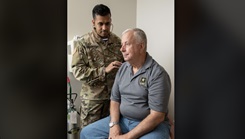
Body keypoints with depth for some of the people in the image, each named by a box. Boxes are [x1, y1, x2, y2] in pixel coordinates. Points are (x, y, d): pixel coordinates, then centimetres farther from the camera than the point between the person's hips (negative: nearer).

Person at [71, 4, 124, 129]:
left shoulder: (118, 41, 3)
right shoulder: (82, 43, -8)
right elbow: (77, 71, -15)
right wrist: (104, 70, -23)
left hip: (115, 95, 3)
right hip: (92, 98, -3)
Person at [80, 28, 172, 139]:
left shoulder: (158, 73, -17)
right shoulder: (123, 68, 5)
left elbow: (157, 116, -20)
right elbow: (115, 99, 9)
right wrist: (114, 125, -8)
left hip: (152, 125, -6)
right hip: (122, 120, 6)